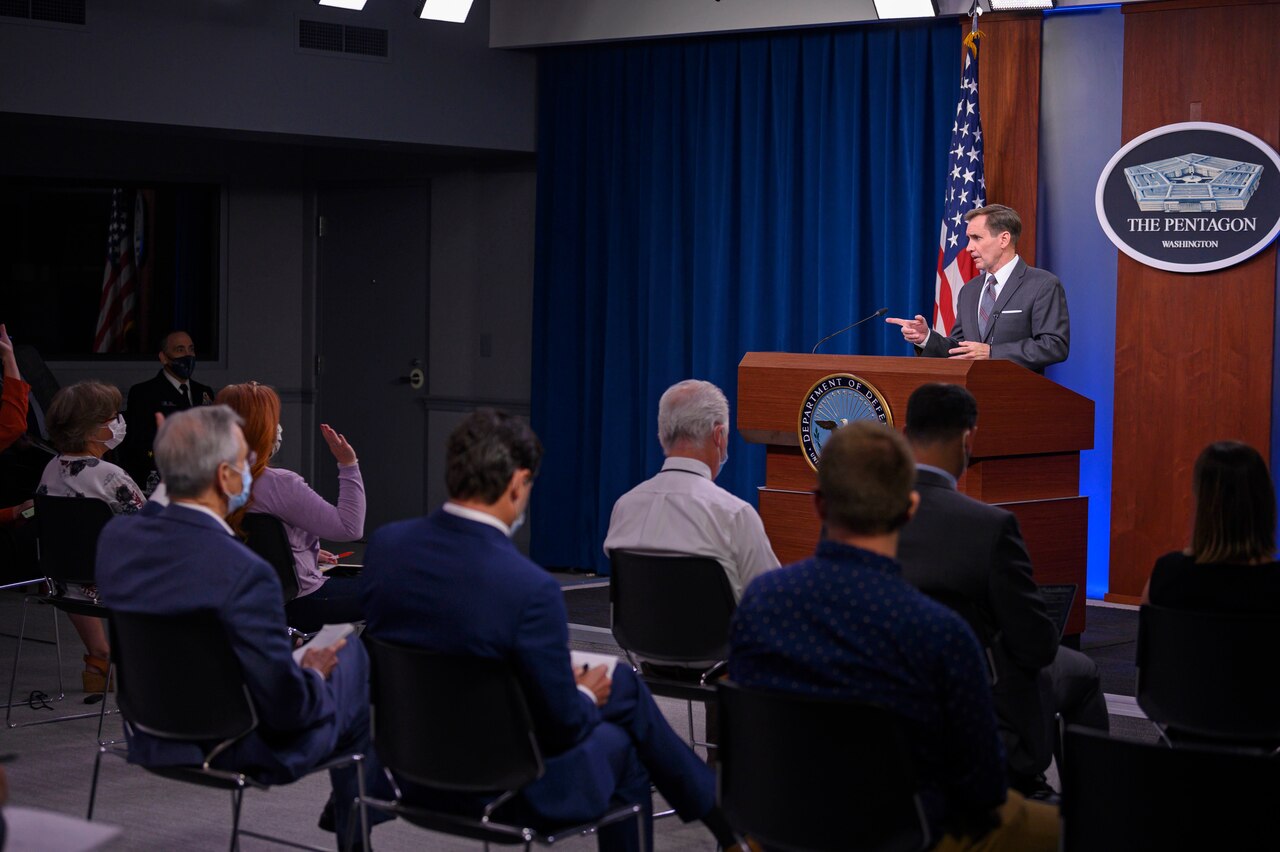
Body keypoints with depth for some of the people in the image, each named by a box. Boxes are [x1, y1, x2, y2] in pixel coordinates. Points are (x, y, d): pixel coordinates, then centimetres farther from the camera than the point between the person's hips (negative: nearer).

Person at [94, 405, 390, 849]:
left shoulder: (115, 537, -11)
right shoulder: (245, 574, -32)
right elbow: (287, 710, -25)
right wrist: (314, 675, -4)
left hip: (150, 739, 7)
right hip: (238, 753, -7)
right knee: (354, 656, 19)